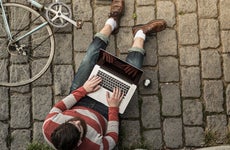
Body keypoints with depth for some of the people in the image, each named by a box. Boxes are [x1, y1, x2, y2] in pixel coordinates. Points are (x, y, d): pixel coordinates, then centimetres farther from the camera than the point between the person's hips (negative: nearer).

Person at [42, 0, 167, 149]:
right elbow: (113, 138, -22)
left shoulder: (48, 128, -37)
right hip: (105, 110, -2)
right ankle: (141, 33, 24)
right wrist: (114, 107, -22)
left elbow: (57, 107, -16)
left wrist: (83, 90, -19)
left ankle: (112, 22, 27)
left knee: (90, 57, 0)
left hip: (78, 103, 3)